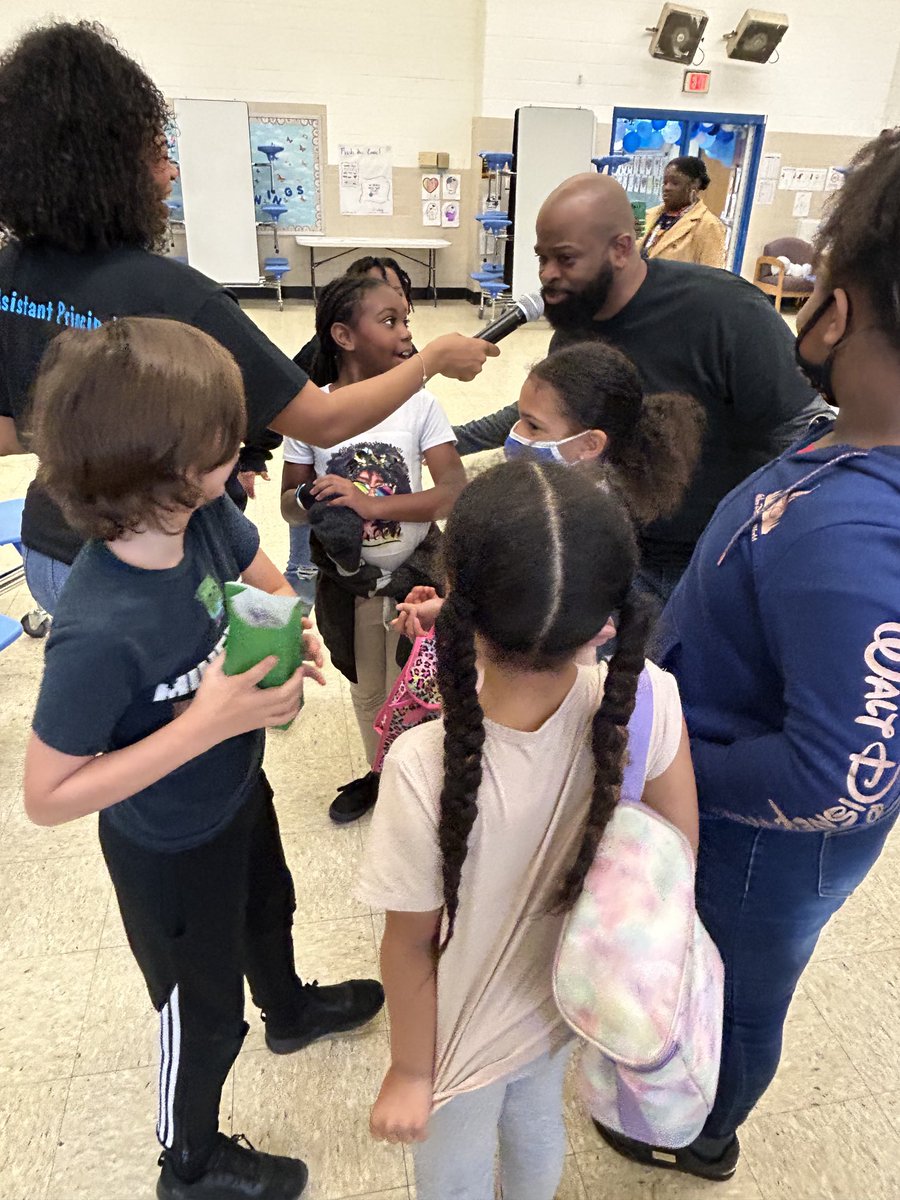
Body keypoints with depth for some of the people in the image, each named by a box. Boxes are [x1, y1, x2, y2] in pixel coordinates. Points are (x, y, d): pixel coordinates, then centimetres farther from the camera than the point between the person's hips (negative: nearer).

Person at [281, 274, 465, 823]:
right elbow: (290, 501, -3)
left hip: (414, 574, -2)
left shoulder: (419, 404, -14)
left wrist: (372, 503, -31)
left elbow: (455, 492, -21)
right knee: (367, 689, 22)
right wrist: (313, 501, -27)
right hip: (348, 578, 2)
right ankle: (380, 773, 47)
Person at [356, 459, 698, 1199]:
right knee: (537, 1125, 35)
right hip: (561, 1003, 4)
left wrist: (410, 1072, -4)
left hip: (467, 1038, -3)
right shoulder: (647, 703, -30)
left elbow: (412, 943, -23)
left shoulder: (426, 768, -39)